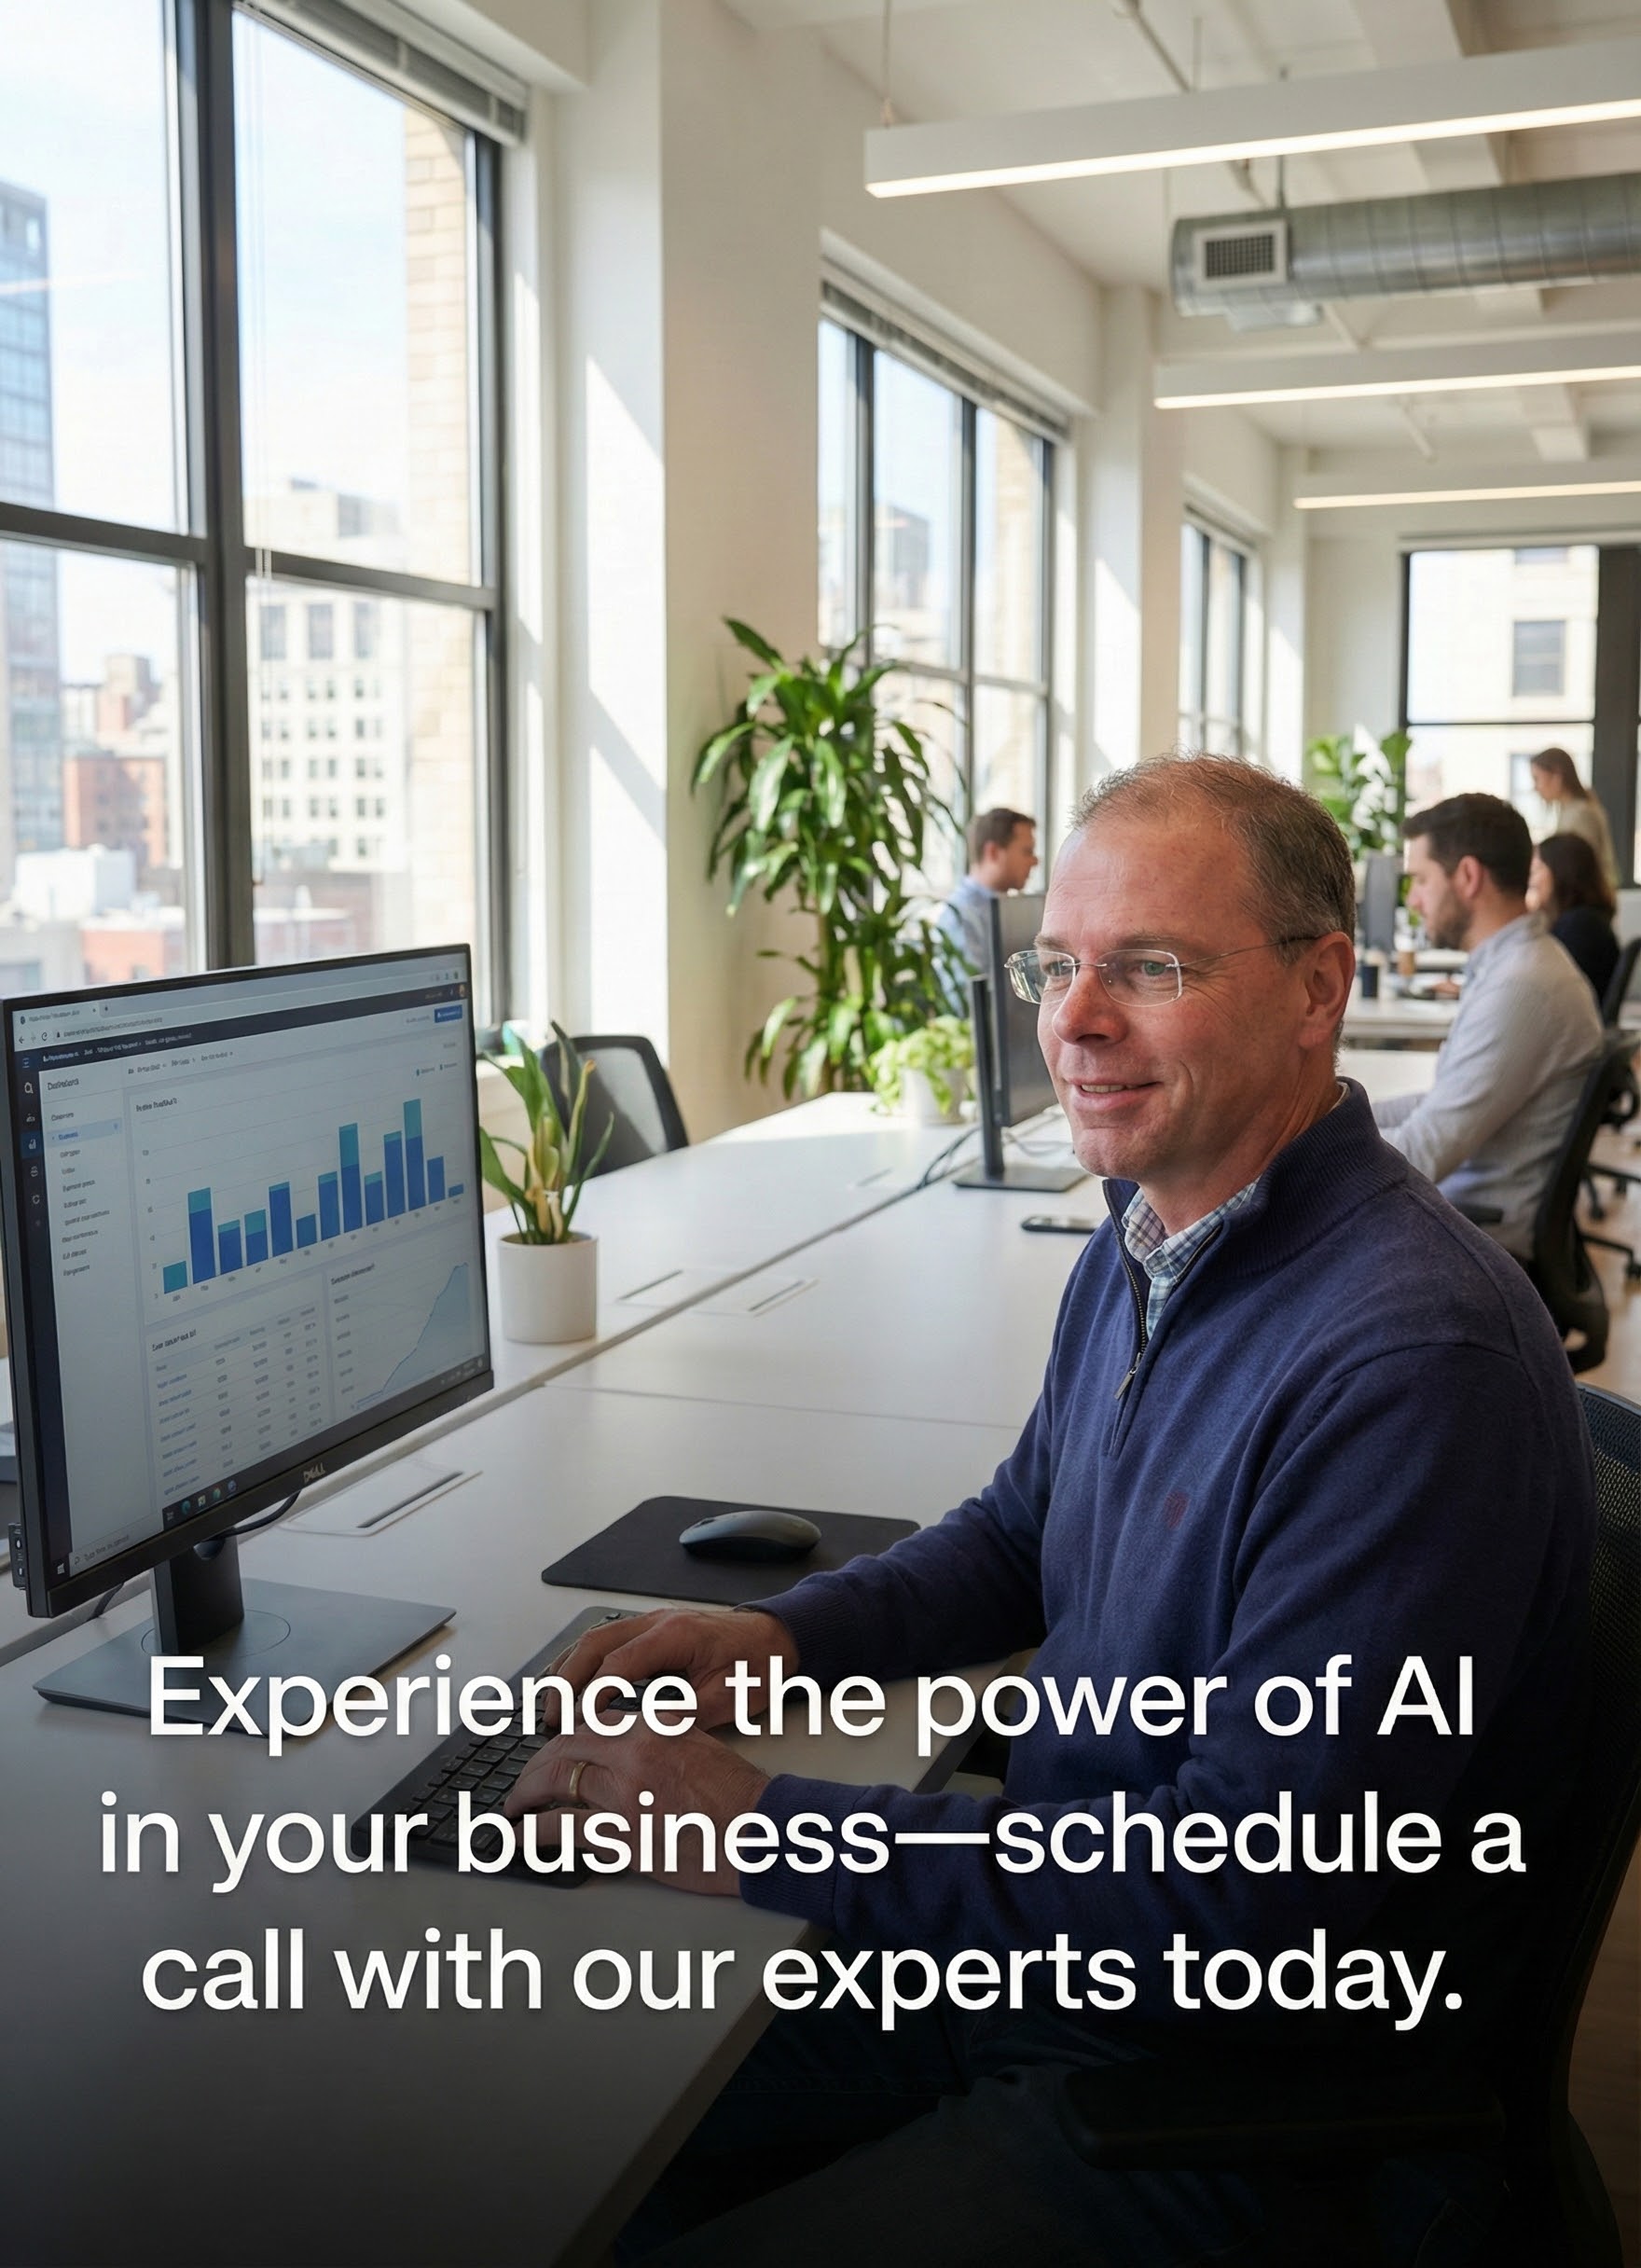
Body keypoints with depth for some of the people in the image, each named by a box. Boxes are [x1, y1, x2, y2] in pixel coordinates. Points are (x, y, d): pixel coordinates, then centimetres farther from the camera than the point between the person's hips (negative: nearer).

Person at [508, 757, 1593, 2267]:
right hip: (1053, 1941, 8)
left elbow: (1245, 1907, -29)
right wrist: (788, 1635, 1)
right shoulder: (1141, 1251, 2)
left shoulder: (1413, 1362, -28)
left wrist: (768, 1832, -27)